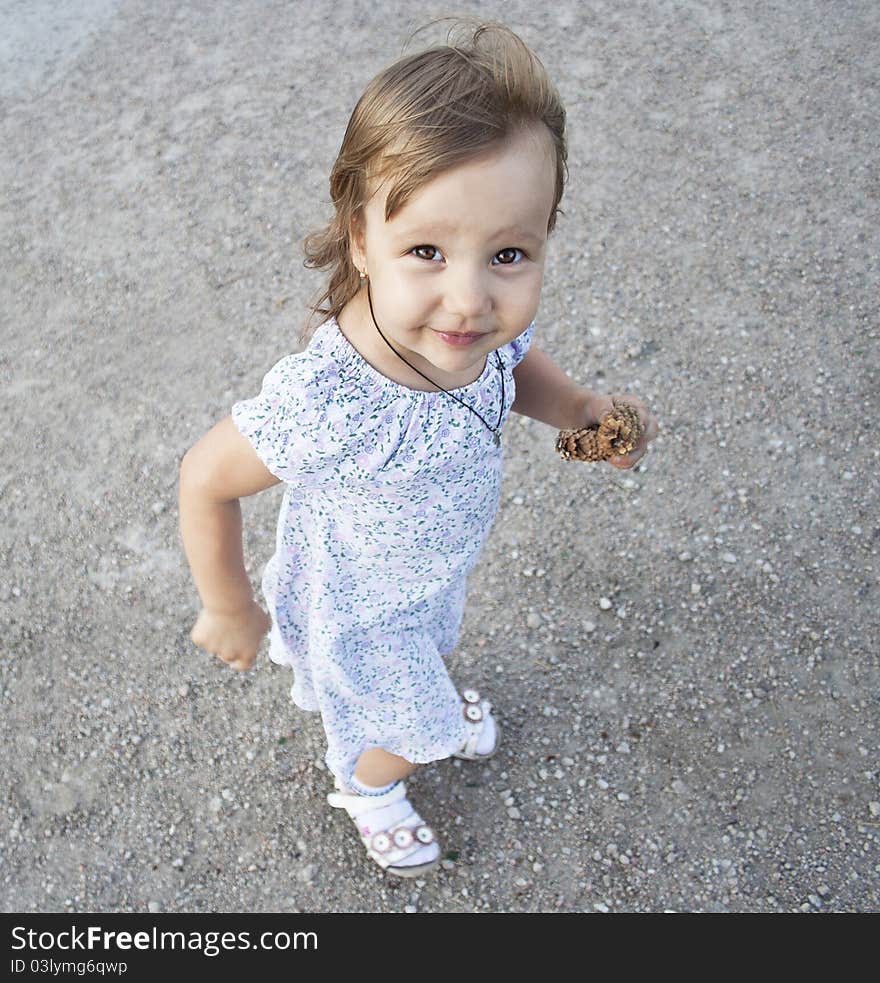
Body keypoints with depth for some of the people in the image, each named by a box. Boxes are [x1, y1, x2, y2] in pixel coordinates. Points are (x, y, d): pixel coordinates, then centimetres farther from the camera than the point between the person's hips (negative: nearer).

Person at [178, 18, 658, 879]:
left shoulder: (485, 320, -28)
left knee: (430, 650, 38)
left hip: (437, 567, 5)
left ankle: (435, 699, 74)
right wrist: (230, 612, -16)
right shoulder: (325, 404, -47)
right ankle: (368, 788, 61)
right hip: (358, 609, -5)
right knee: (403, 731, 24)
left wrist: (579, 408, -22)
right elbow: (205, 480, -31)